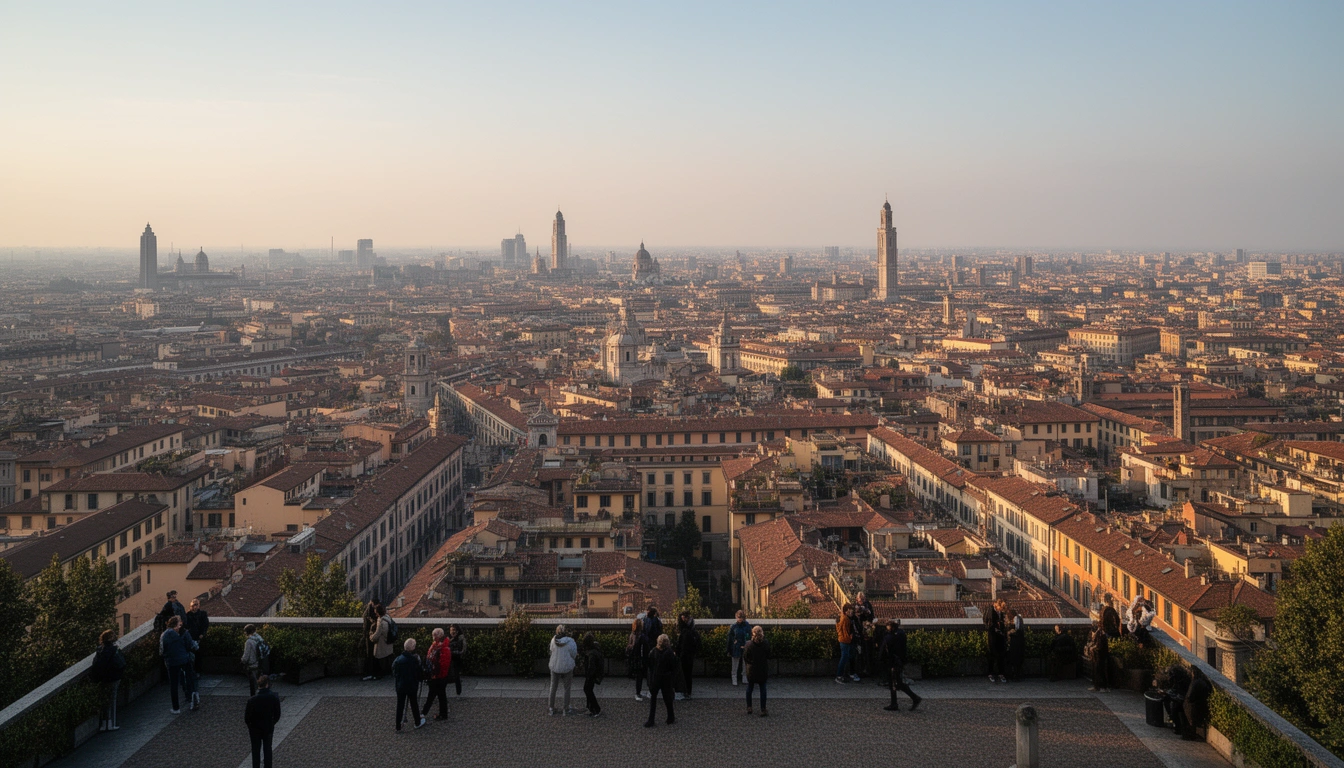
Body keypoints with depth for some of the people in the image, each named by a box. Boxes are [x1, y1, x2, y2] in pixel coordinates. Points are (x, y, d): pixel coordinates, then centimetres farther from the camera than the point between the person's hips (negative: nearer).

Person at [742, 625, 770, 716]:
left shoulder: (749, 644, -16)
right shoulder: (766, 643, -13)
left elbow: (745, 657, -8)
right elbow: (768, 656, -2)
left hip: (751, 669, 0)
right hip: (763, 670, 0)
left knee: (749, 687, 18)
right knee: (763, 689, 10)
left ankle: (749, 708, 24)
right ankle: (763, 710, 10)